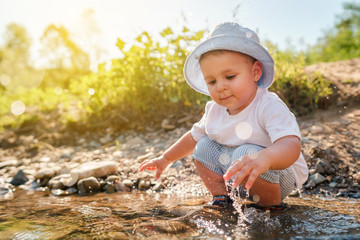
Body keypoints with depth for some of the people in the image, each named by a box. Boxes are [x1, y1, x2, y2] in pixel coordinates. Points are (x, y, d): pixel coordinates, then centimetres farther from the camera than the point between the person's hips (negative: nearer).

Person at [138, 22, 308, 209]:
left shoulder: (270, 107, -29)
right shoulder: (214, 110, -7)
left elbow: (291, 145, -45)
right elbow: (194, 136, 12)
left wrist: (263, 159, -67)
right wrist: (165, 159, 14)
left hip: (280, 179, -6)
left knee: (246, 153, -33)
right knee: (204, 146, -1)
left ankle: (272, 205, -10)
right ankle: (221, 199, 7)